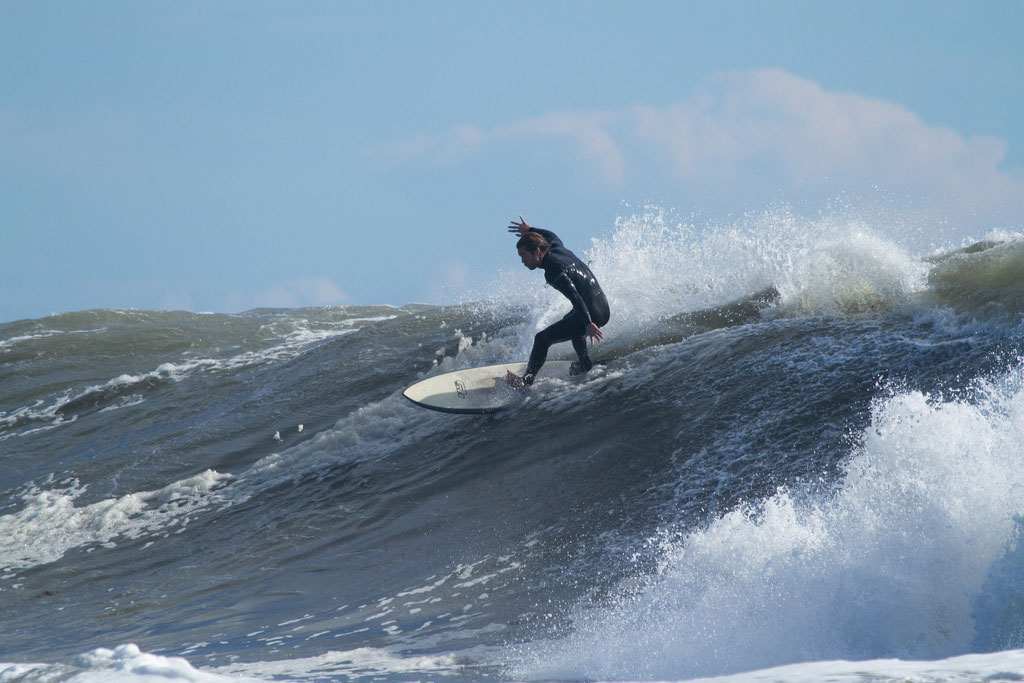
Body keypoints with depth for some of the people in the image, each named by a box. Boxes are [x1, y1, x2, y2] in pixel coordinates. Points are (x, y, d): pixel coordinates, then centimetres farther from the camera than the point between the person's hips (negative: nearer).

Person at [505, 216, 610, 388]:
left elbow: (575, 296, -34)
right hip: (604, 308, 10)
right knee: (569, 321, 42)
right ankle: (585, 364, 50)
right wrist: (530, 230, 40)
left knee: (543, 339, -7)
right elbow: (552, 236, 30)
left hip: (591, 313, -10)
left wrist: (588, 324, -44)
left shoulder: (553, 271, -23)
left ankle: (526, 381, -2)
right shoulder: (557, 249, 4)